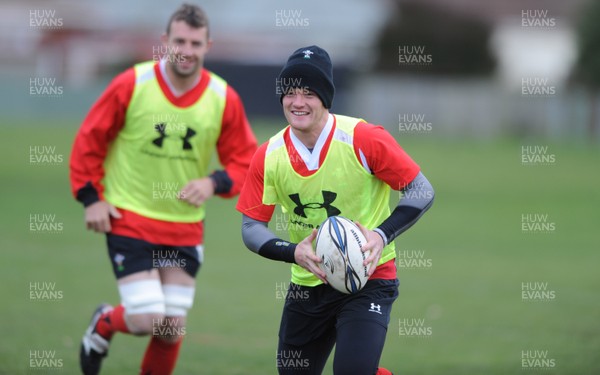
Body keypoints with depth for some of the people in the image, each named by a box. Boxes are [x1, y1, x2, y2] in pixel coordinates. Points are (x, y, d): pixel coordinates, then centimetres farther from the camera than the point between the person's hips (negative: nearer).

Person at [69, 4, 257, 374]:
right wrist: (91, 198, -6)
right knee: (147, 320, -12)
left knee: (173, 328, 2)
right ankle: (104, 324, 22)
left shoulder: (224, 99, -6)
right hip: (128, 219, -3)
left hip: (185, 227, 3)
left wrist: (213, 183, -18)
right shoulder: (131, 85, -12)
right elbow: (89, 139, -1)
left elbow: (244, 162, 2)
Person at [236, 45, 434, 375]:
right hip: (307, 284, 5)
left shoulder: (362, 139, -16)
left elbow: (422, 191, -10)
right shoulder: (268, 157, -5)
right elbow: (251, 227, -1)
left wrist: (383, 235, -24)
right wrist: (293, 252, -20)